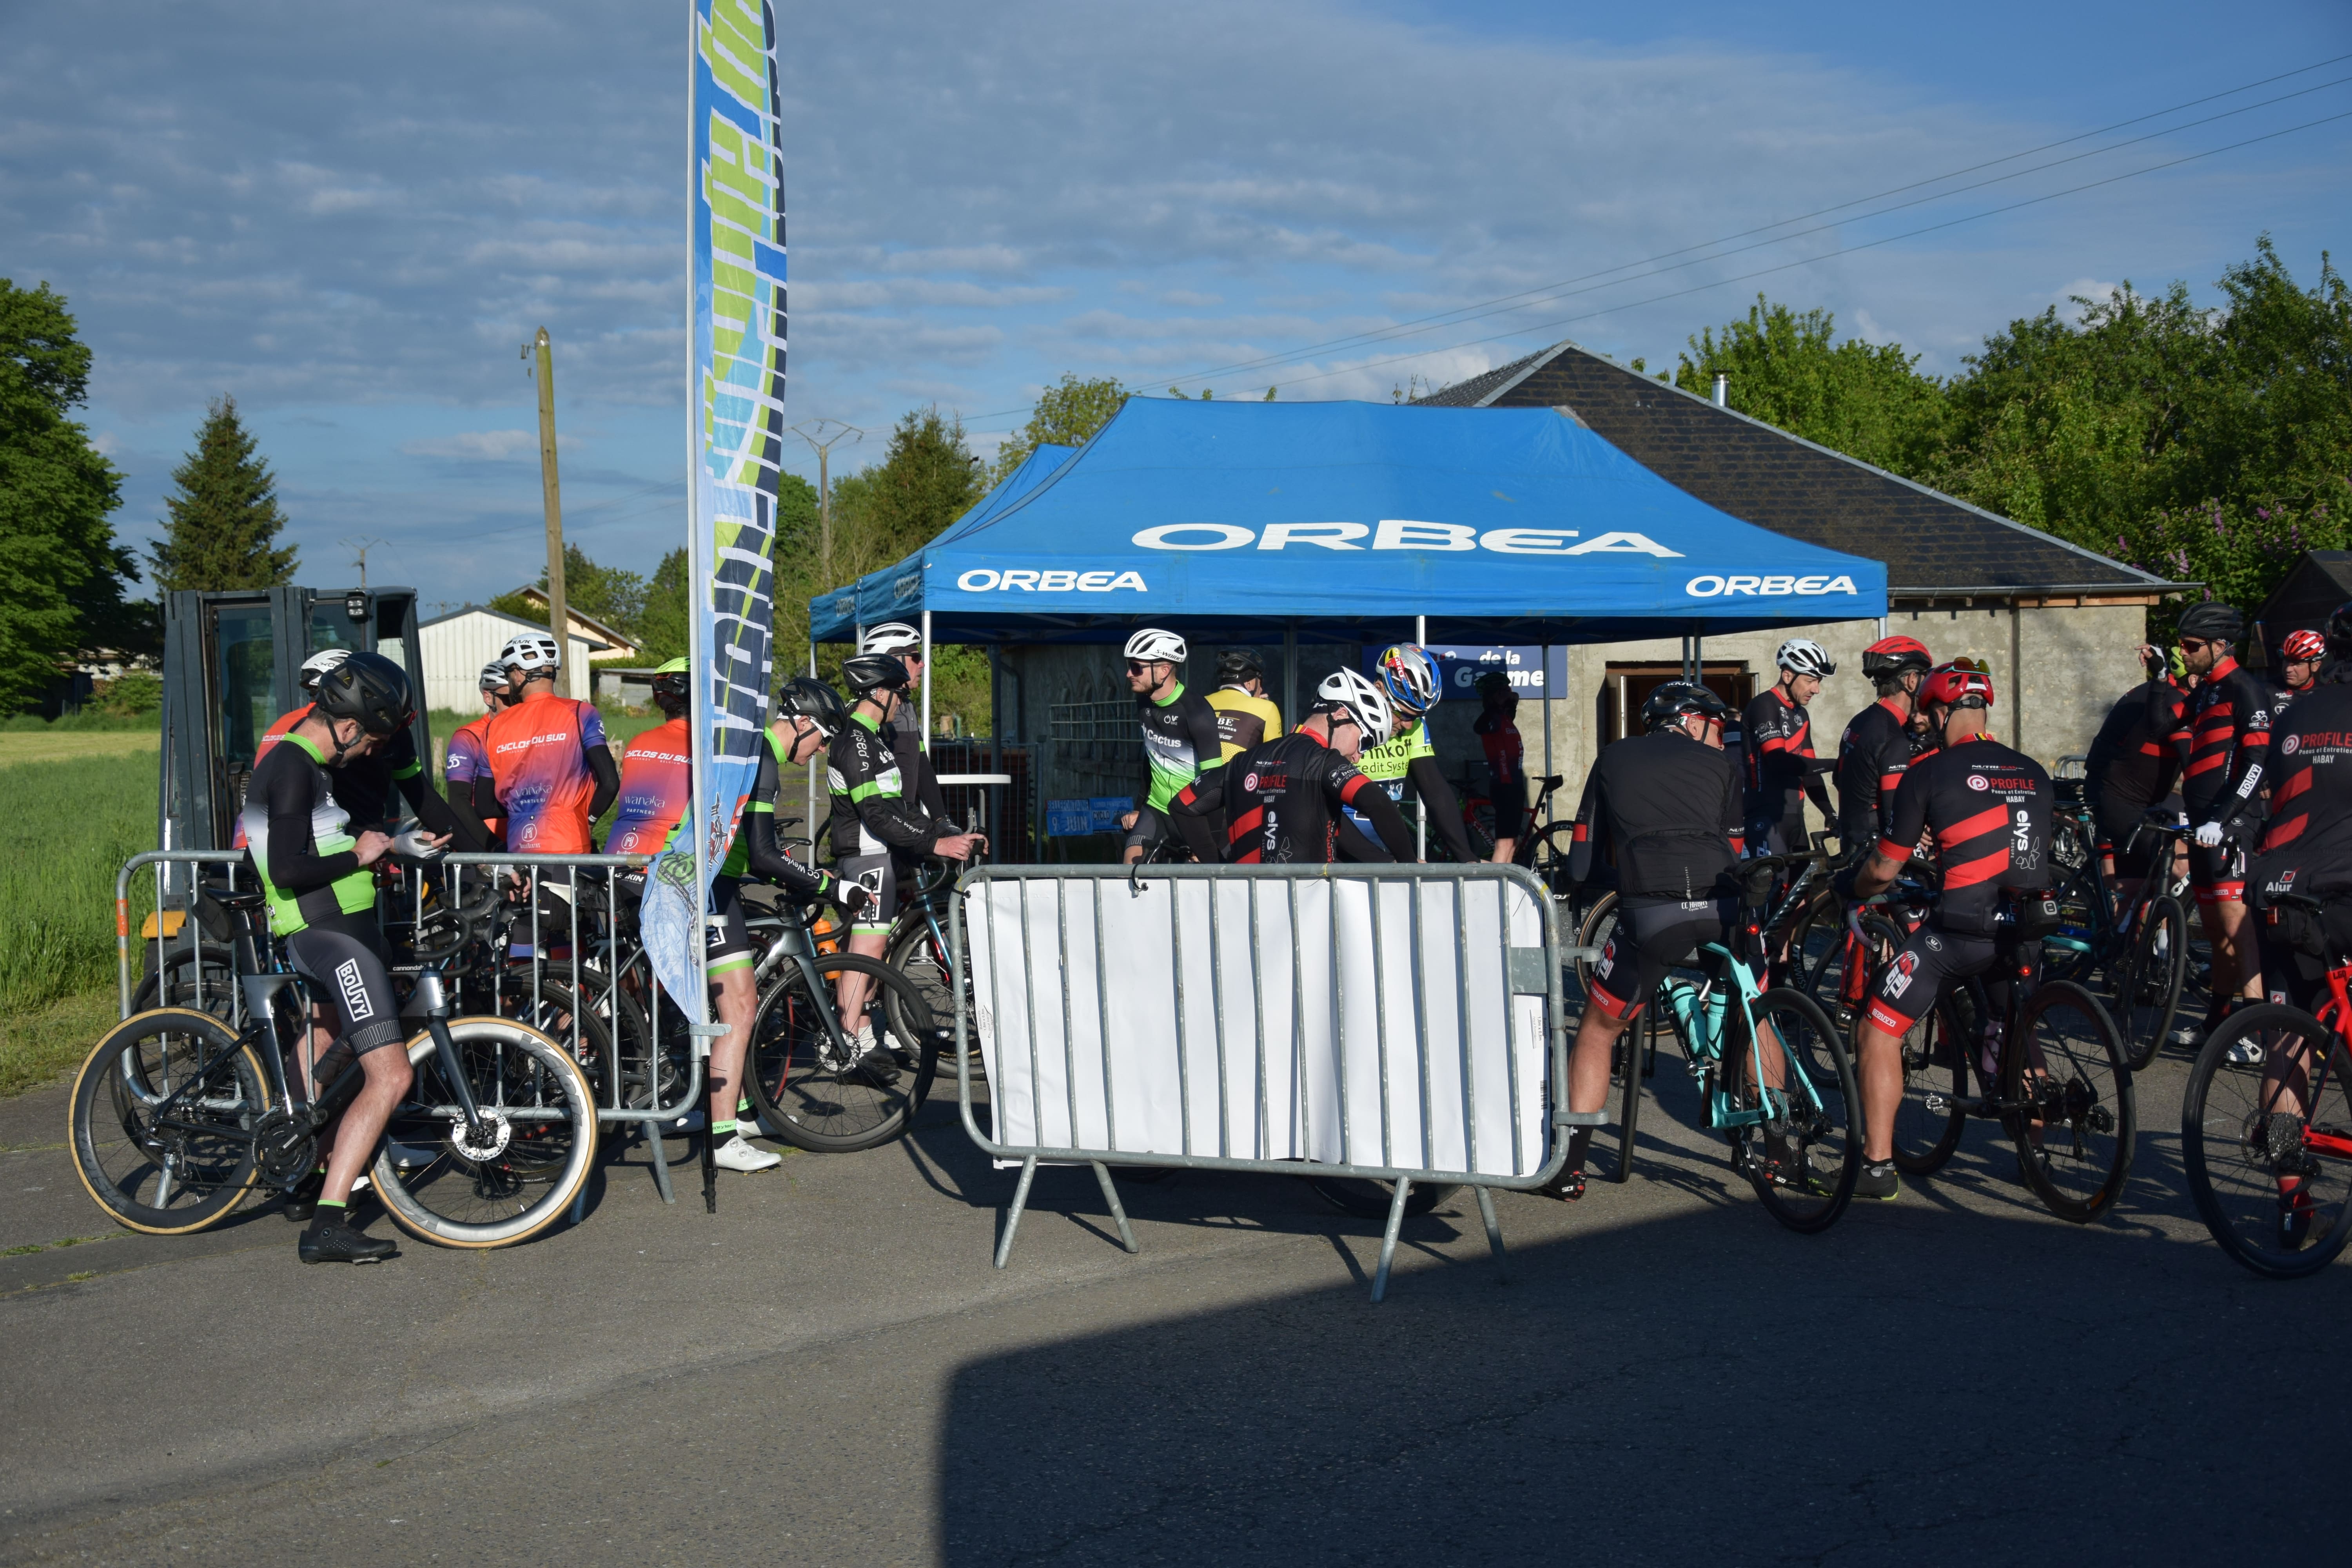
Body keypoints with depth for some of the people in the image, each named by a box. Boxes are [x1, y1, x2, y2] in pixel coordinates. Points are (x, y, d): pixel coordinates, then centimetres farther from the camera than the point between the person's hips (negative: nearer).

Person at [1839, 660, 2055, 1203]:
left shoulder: (1930, 771, -1)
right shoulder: (2034, 773, 14)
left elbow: (1884, 871, 1)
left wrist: (1848, 886, 22)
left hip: (1960, 928, -6)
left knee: (1880, 1031, 6)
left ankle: (1877, 1166, 2)